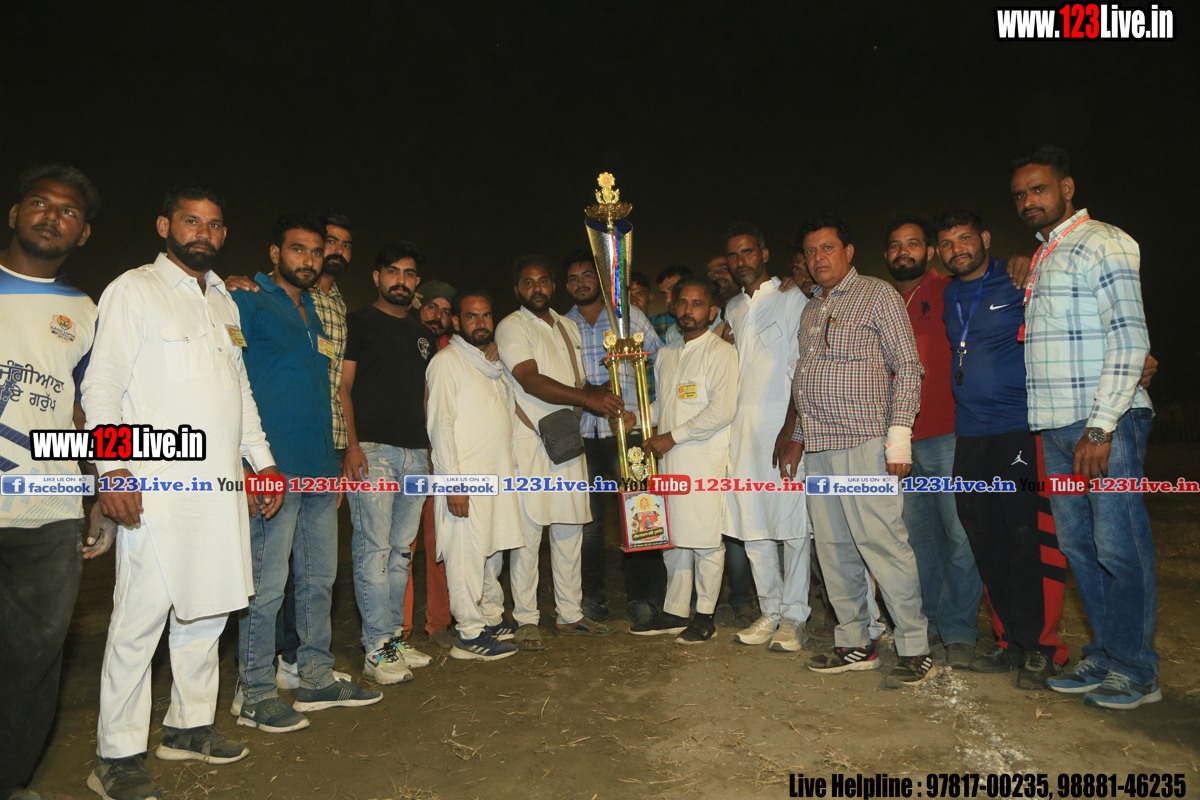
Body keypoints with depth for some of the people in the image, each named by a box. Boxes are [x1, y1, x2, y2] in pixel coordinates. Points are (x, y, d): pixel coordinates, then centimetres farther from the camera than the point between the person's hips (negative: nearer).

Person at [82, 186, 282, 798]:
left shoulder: (223, 301, 20)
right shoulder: (134, 290, 1)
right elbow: (101, 386, -6)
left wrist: (263, 460, 17)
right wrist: (113, 468, -17)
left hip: (221, 485, 6)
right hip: (156, 485, -6)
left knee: (206, 609, 10)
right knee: (141, 616, -4)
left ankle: (189, 726, 24)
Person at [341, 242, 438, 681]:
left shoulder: (423, 334, 20)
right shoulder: (359, 323, 3)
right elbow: (342, 387, -3)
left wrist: (430, 447, 15)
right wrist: (352, 444, -14)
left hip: (416, 452, 6)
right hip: (372, 449, -6)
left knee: (401, 550, 10)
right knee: (374, 548, -6)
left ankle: (395, 635, 19)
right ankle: (377, 649, 0)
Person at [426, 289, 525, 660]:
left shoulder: (491, 364, 20)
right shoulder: (446, 362, -5)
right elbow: (440, 424, -12)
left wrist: (511, 468, 19)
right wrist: (453, 483, -18)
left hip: (498, 474, 8)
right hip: (466, 478, -8)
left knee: (493, 551, 14)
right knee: (467, 553, -5)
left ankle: (492, 619, 26)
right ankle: (470, 634, 2)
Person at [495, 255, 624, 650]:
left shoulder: (568, 327, 18)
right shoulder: (511, 327, -4)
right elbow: (532, 381, -17)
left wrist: (602, 395, 0)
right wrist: (587, 398, -23)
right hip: (529, 442, -6)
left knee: (570, 528, 9)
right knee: (527, 532, -4)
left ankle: (570, 614, 20)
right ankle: (525, 620, 6)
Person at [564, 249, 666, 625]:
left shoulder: (629, 315, 8)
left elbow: (662, 362, 10)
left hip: (626, 430, -2)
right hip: (581, 434, 2)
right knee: (586, 517, 3)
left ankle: (640, 597, 9)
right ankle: (593, 597, 17)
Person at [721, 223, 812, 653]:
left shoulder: (792, 300, -1)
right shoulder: (732, 308, 19)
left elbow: (802, 370, -8)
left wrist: (790, 429, -14)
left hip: (784, 426, -6)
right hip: (742, 430, 6)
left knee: (793, 524, -2)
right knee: (751, 525, 7)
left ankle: (793, 617, 8)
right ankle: (770, 612, 19)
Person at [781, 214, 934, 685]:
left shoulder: (878, 296, 0)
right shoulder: (810, 311, 20)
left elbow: (908, 367, -5)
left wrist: (899, 436, -13)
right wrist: (798, 437, 17)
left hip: (864, 442, -7)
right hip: (818, 448, 7)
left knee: (882, 544, -8)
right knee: (833, 549, 8)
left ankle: (915, 649, 4)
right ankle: (855, 644, 18)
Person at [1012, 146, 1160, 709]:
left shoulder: (1103, 243, -5)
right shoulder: (1041, 260, 20)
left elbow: (1129, 340, -13)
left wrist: (1101, 426, -18)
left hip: (1105, 424, -8)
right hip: (1057, 427, 8)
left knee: (1119, 547, -3)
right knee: (1078, 545, 11)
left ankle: (1136, 672, 9)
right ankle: (1103, 658, 22)